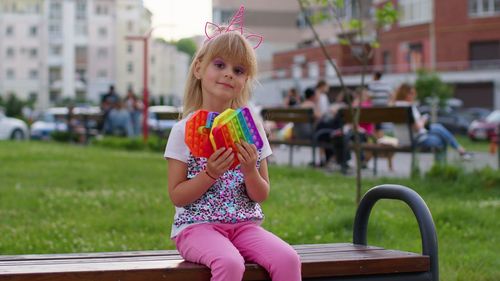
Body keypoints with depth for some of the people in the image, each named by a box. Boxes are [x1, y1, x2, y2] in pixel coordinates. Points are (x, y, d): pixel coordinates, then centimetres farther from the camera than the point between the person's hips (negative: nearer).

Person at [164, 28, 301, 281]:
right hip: (197, 224, -4)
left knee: (288, 260, -24)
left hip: (245, 224, 4)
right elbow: (176, 196, -4)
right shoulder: (185, 130, -1)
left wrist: (250, 171, -12)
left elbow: (262, 195, 9)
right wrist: (210, 173, -18)